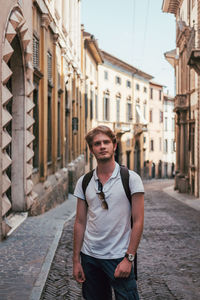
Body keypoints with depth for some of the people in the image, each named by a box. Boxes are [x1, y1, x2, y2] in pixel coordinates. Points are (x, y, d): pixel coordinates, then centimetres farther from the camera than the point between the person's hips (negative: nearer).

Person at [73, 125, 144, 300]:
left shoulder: (131, 178, -6)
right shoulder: (84, 182, 5)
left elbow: (138, 221, -7)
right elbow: (80, 223, 8)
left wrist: (129, 258, -12)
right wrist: (76, 260, 5)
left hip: (119, 257, -3)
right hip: (90, 257, 4)